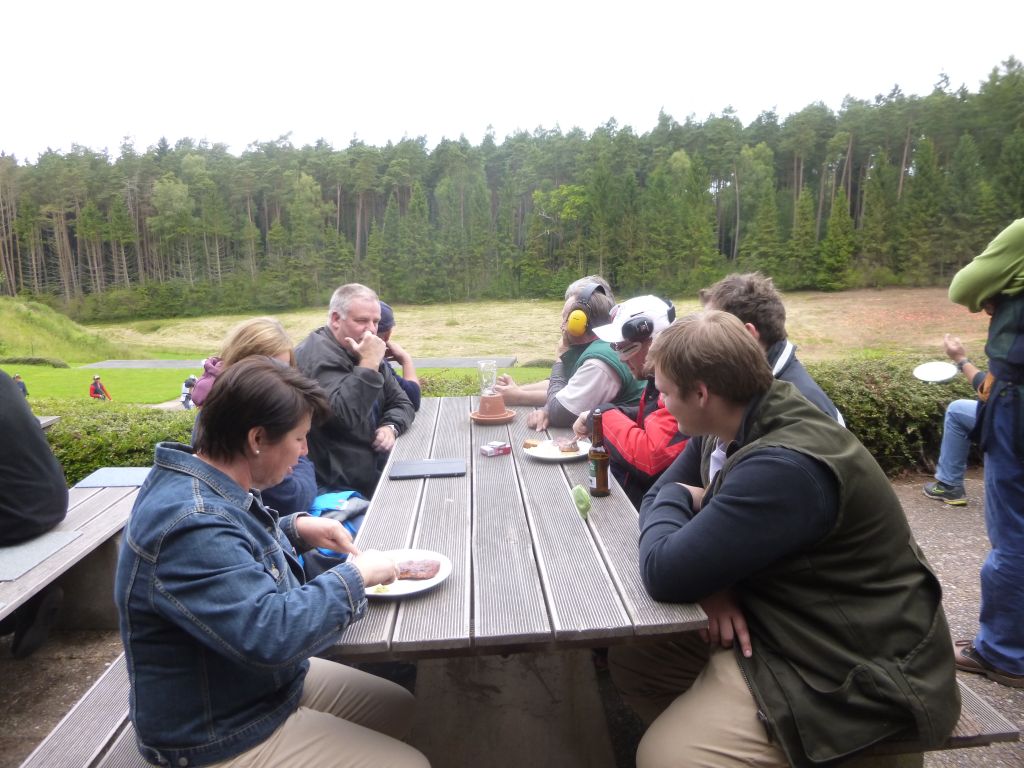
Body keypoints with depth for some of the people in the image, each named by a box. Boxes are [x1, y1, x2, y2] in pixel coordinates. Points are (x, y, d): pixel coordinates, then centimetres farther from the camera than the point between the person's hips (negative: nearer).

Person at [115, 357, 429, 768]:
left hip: (266, 681, 10)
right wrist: (355, 575, -23)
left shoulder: (201, 483, -1)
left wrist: (295, 529, 1)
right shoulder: (189, 524, -33)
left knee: (398, 706, 15)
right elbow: (271, 633, -38)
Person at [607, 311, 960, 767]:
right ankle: (699, 726, 25)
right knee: (630, 658, 5)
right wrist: (708, 580, -16)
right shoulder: (732, 428, -2)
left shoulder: (785, 468, -31)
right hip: (783, 622, 9)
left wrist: (675, 497, -12)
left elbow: (664, 574, -32)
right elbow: (657, 497, 2)